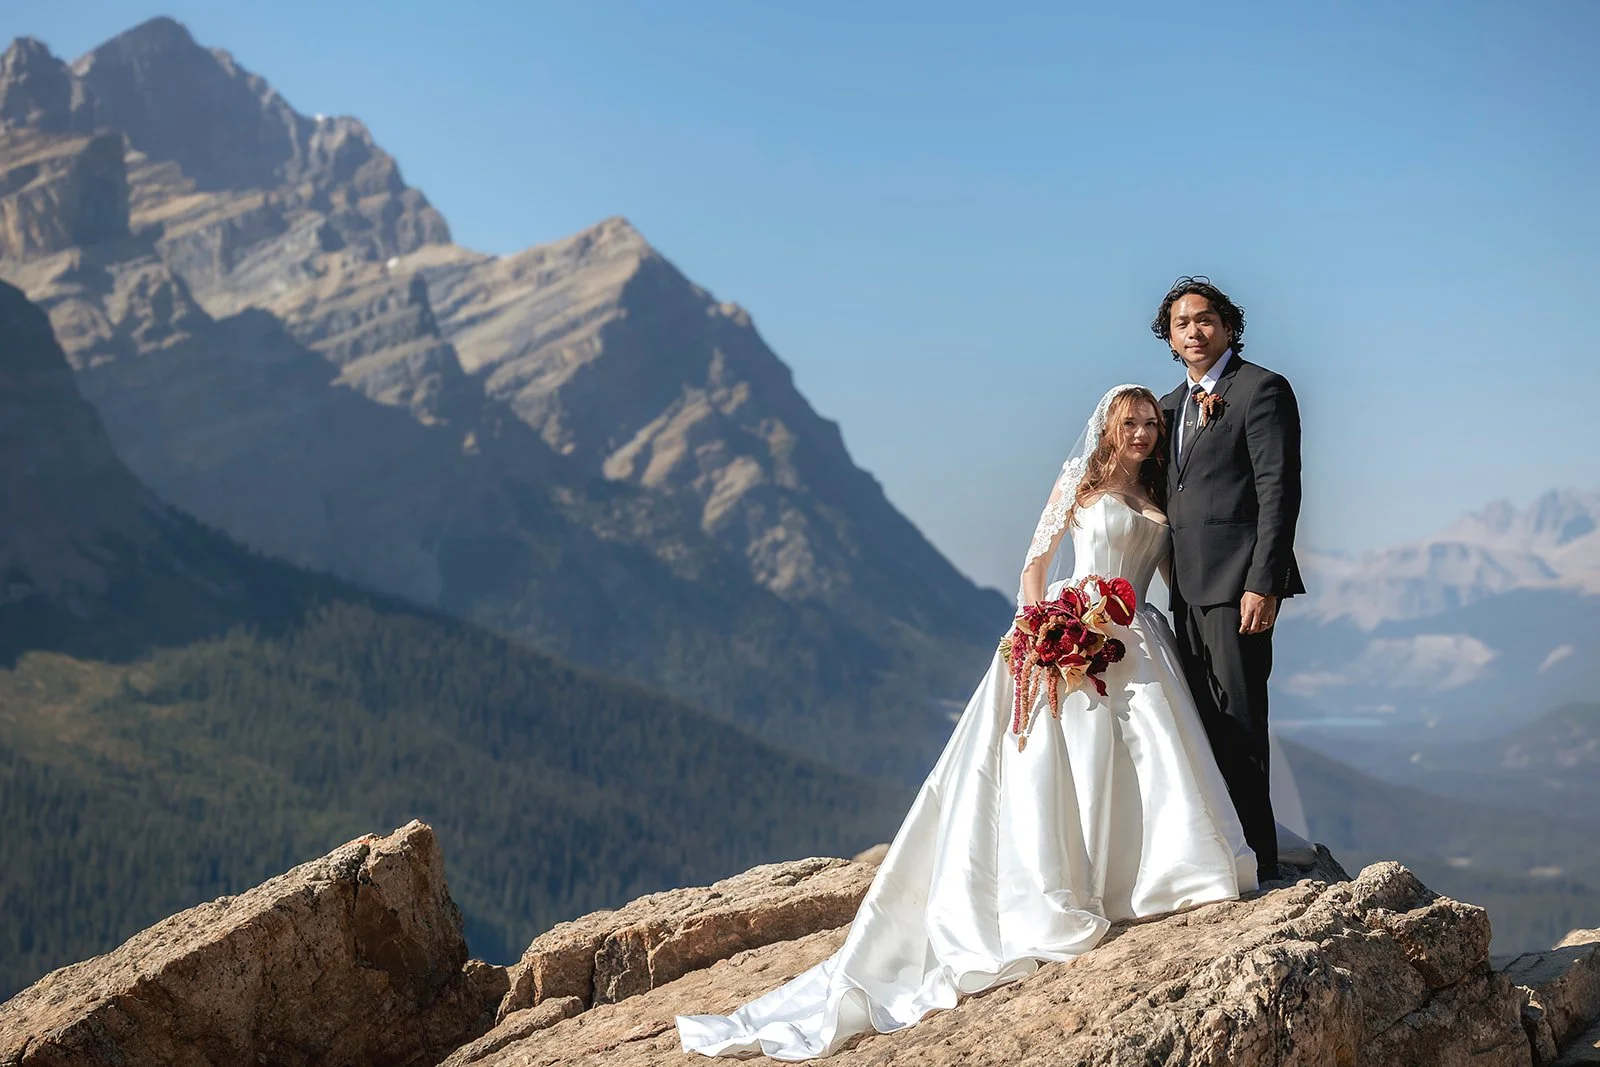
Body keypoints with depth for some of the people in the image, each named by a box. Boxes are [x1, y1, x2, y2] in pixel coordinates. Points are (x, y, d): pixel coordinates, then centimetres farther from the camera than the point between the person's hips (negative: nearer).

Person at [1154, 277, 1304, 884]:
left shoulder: (1262, 389, -5)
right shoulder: (1173, 405, 19)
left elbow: (1279, 491, -12)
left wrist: (1263, 584, -19)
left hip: (1236, 584, -8)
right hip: (1188, 586, 8)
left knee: (1238, 722, -7)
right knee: (1204, 724, 11)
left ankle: (1256, 864, -2)